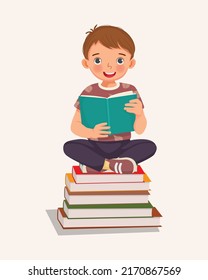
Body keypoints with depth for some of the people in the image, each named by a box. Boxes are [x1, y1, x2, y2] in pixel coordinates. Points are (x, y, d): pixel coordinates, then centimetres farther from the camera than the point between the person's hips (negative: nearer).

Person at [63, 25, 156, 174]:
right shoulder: (89, 93, -5)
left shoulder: (130, 91, -4)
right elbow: (75, 126, -5)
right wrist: (91, 133, -28)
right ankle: (114, 164, -23)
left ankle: (96, 164, -23)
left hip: (122, 147, 1)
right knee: (69, 146, -26)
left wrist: (139, 113, -28)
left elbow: (140, 130, -5)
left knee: (150, 146, -25)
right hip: (96, 147, -1)